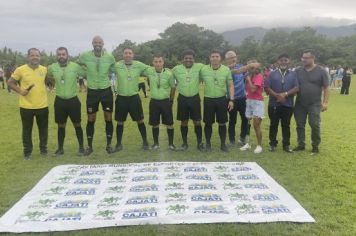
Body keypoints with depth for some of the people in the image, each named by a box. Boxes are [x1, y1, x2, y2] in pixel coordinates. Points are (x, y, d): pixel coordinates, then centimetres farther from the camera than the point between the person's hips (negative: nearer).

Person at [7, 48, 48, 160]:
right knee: (27, 129, 10)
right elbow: (10, 83, 2)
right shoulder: (20, 70, -7)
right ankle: (27, 151, 25)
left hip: (42, 105, 2)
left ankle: (43, 148, 30)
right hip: (26, 106, -2)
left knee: (43, 129, 13)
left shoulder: (44, 69, 1)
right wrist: (20, 91, -10)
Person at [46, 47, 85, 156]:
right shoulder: (52, 67, -2)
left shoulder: (75, 66, -9)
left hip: (73, 100, -2)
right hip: (59, 101, 2)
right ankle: (60, 148, 24)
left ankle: (81, 147, 21)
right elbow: (47, 77, 18)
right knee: (61, 126, 11)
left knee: (77, 124, 8)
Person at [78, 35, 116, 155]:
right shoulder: (85, 56, -8)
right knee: (91, 120, 6)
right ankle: (89, 146, 19)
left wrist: (106, 75, 1)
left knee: (108, 119, 5)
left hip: (106, 90, 1)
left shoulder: (110, 57, -5)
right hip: (92, 91, 0)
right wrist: (88, 75, 4)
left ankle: (109, 145, 19)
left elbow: (113, 70, 13)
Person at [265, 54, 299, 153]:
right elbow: (267, 88, -3)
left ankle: (286, 145, 18)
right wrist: (277, 95, -15)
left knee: (286, 125, 9)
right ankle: (272, 144, 17)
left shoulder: (293, 74, 7)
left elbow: (296, 88, -3)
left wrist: (285, 94, -17)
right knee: (273, 125, 7)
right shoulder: (272, 74, 5)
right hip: (274, 104, 0)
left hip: (288, 104, 1)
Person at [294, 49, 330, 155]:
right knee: (300, 125, 8)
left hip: (314, 104, -3)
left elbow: (326, 88, -3)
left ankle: (315, 146, 12)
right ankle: (301, 144, 21)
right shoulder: (298, 71, 4)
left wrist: (325, 102, -10)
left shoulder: (321, 71, -4)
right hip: (300, 104, 3)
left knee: (314, 125, -3)